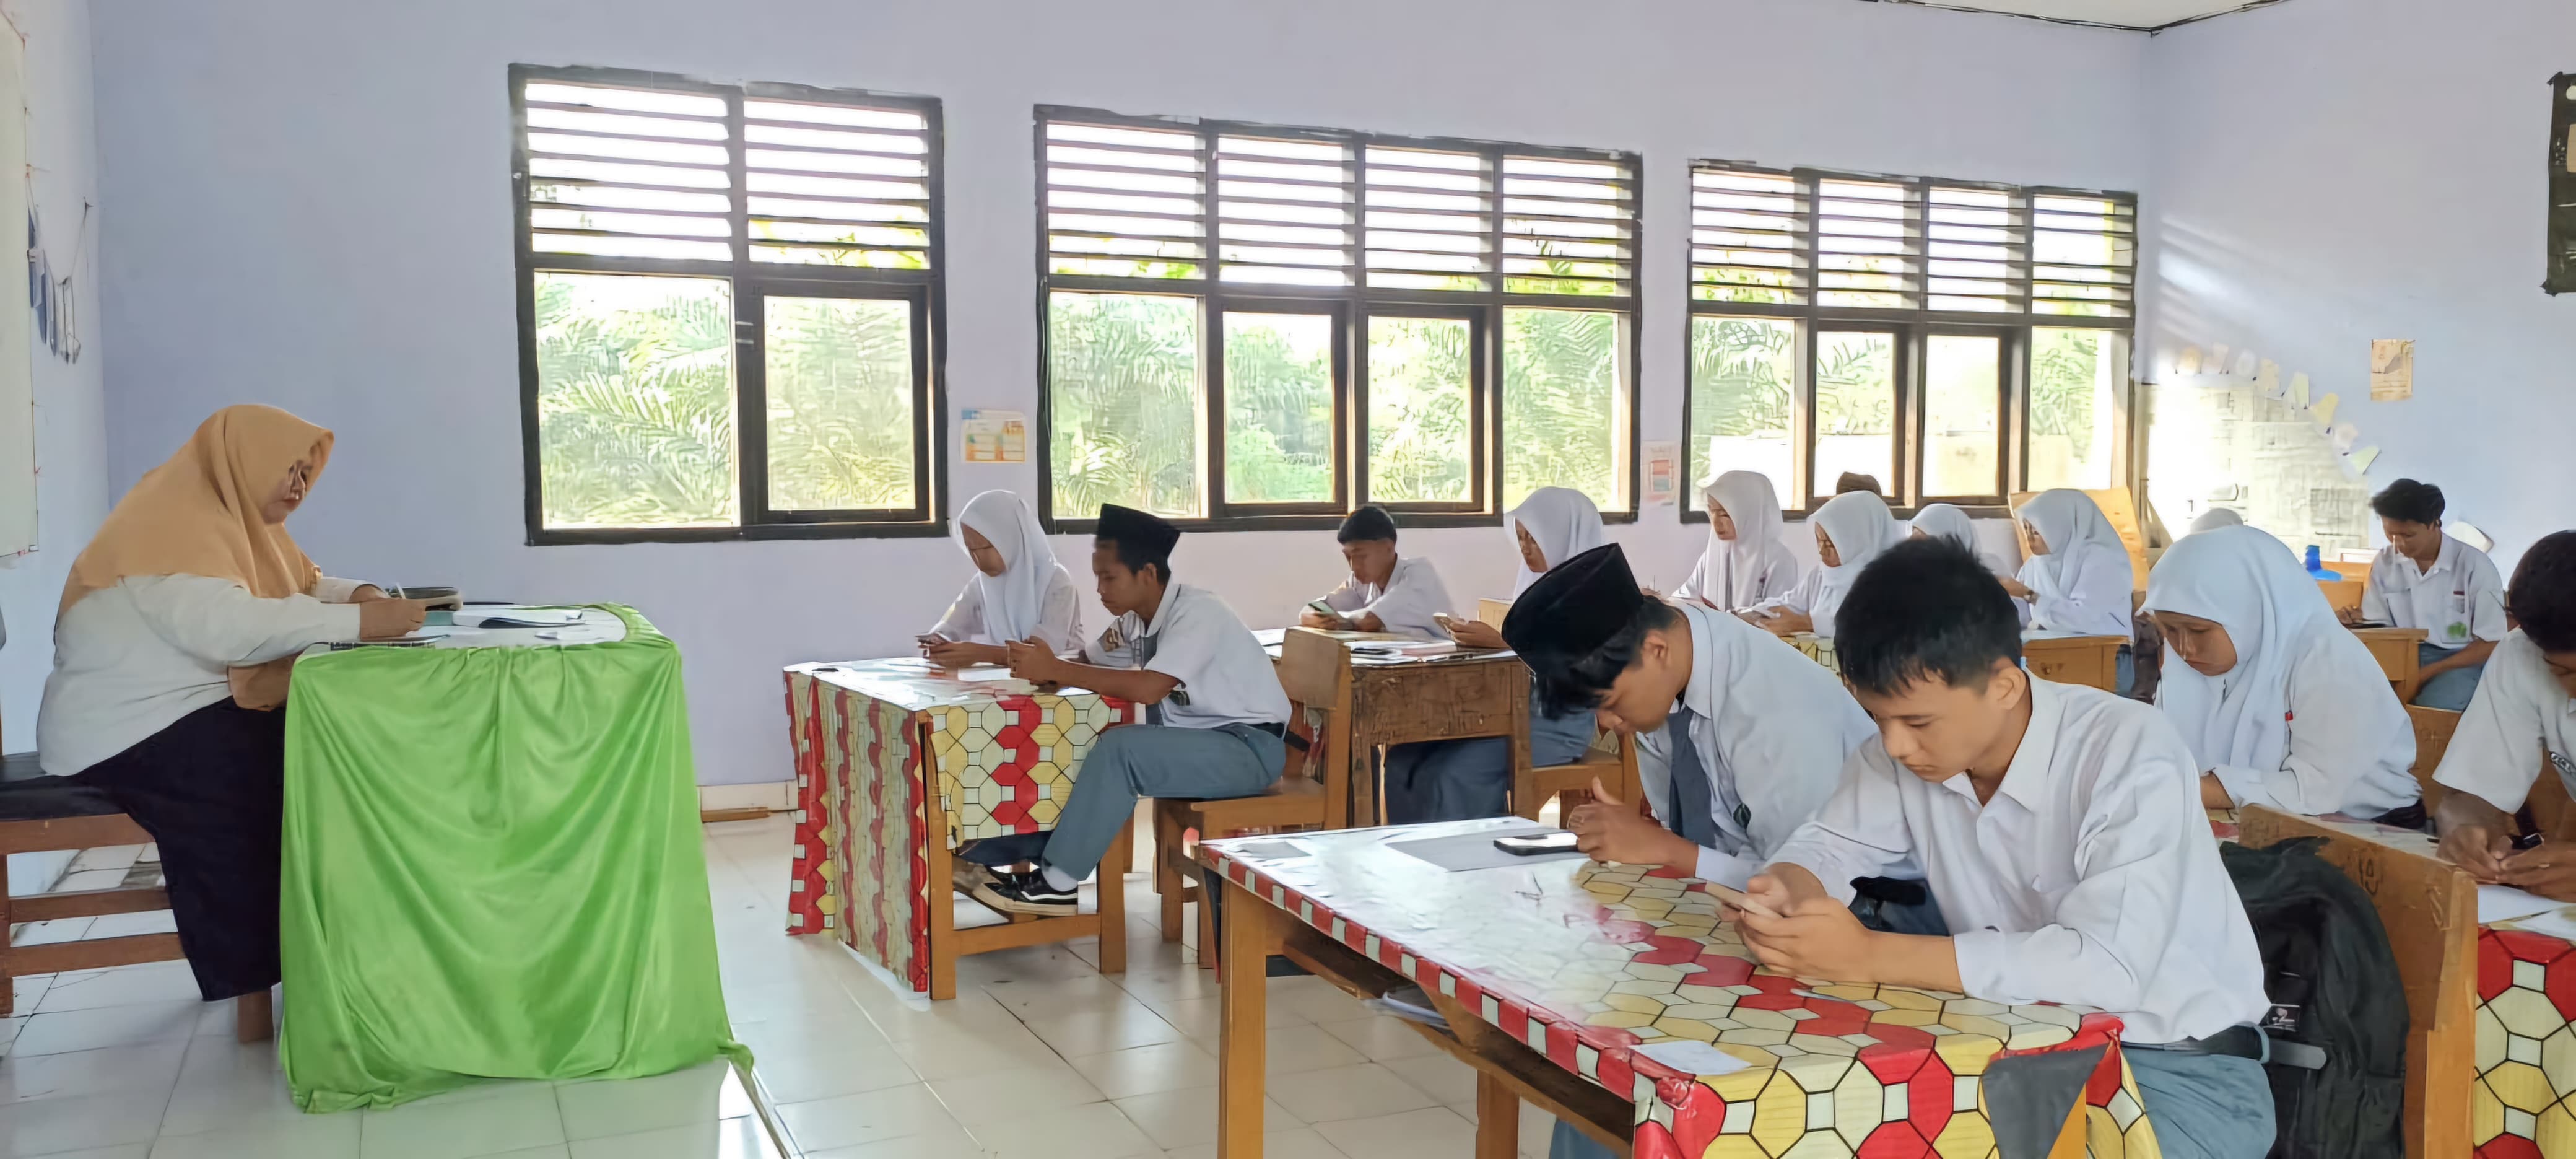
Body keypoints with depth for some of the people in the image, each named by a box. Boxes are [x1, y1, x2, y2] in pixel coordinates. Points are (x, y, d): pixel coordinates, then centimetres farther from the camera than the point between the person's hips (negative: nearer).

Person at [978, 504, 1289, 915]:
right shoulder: (1136, 618, 5)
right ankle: (1010, 855, 0)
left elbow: (1148, 688, -32)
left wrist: (1056, 670, -29)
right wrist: (1045, 668, -15)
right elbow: (1087, 662, 9)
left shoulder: (1196, 612, -21)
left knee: (1119, 748, -28)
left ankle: (1058, 883, -20)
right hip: (1189, 739, 9)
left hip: (1249, 746, -9)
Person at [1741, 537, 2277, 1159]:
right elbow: (1827, 844, 4)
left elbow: (2108, 965, -36)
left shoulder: (2131, 754, -25)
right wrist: (1783, 896, -21)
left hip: (2178, 1066, -5)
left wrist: (1868, 955, -38)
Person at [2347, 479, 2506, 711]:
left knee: (2430, 710, -35)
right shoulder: (2383, 562, 3)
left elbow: (2491, 644, -5)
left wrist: (2424, 675, -16)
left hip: (2459, 661, -3)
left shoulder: (2475, 566, -7)